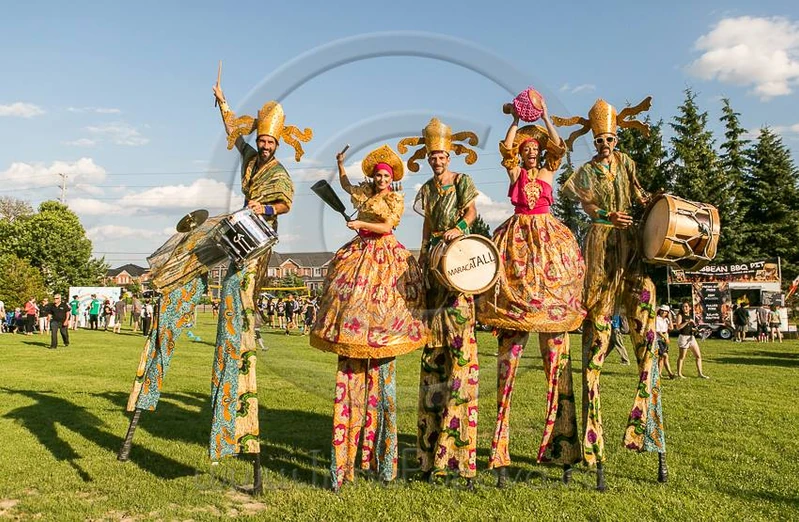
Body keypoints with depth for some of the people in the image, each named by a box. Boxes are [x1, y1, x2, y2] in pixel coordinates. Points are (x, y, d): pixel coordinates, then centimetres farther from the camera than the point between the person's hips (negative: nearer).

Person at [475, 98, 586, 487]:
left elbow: (558, 147, -1)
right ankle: (501, 437, -5)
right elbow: (505, 147, -4)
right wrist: (516, 118, 7)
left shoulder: (549, 170, 15)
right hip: (517, 243, -1)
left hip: (550, 243, 1)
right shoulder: (514, 171, 13)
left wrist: (545, 116, 6)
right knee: (510, 339, -7)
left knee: (555, 338, -4)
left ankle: (559, 436, 2)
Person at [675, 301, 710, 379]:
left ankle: (700, 373, 12)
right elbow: (678, 327, -16)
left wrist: (695, 329, 4)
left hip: (692, 337, 7)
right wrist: (688, 322, -20)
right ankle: (679, 373, 11)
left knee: (698, 356, 5)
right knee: (682, 357, 1)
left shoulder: (691, 316, 13)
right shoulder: (680, 315, -5)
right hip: (683, 337, -7)